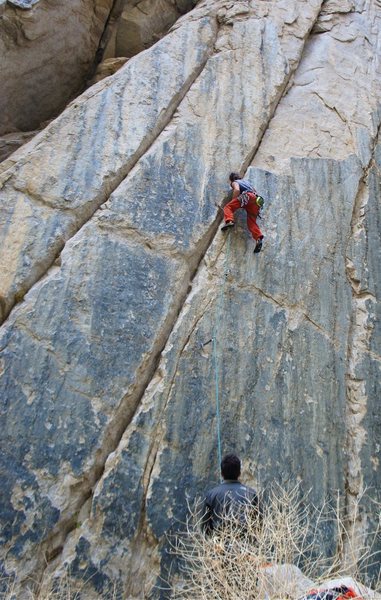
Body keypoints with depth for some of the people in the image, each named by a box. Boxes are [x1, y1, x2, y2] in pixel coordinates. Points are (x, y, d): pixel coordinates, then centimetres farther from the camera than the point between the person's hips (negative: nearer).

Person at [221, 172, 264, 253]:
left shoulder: (235, 182, 19)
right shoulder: (246, 181, 40)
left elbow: (237, 190, -4)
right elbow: (254, 191, 43)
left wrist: (233, 201, 4)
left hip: (247, 195, -6)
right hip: (256, 199, 6)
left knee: (228, 207, -2)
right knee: (252, 222, -1)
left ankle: (229, 221, -31)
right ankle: (258, 237, -23)